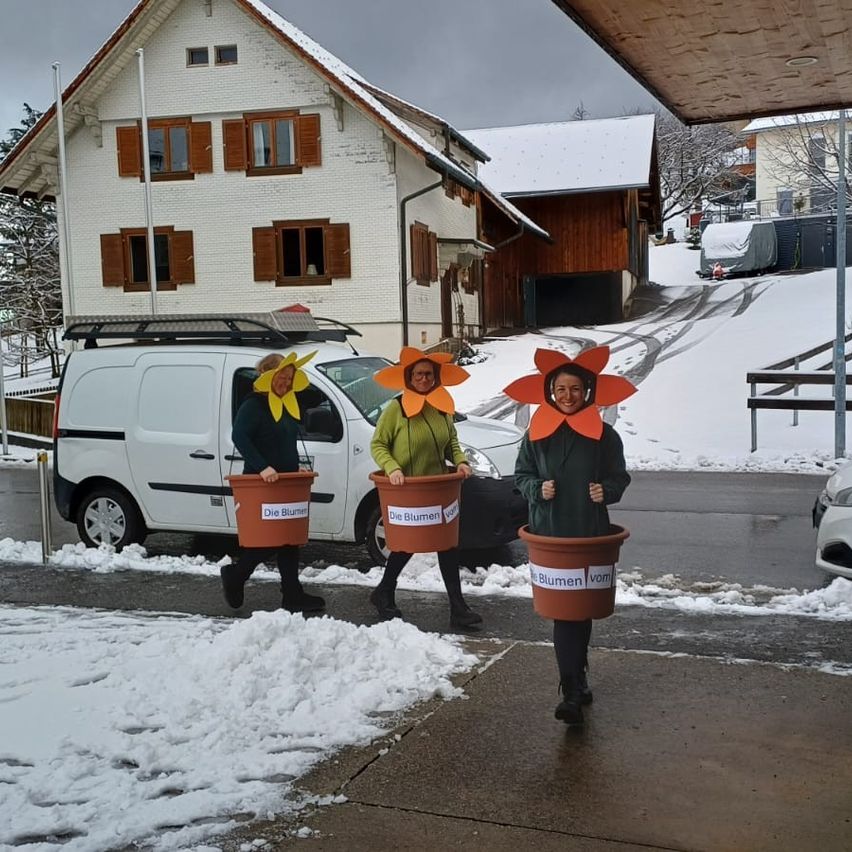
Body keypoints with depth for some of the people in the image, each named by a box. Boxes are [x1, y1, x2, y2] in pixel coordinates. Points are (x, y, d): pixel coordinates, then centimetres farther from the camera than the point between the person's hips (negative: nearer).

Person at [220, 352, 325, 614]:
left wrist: (296, 470, 11)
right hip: (262, 484, -8)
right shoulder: (254, 405, -11)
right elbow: (239, 436, -26)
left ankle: (293, 595, 12)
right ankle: (235, 575, 14)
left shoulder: (287, 405, 15)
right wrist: (262, 467, -32)